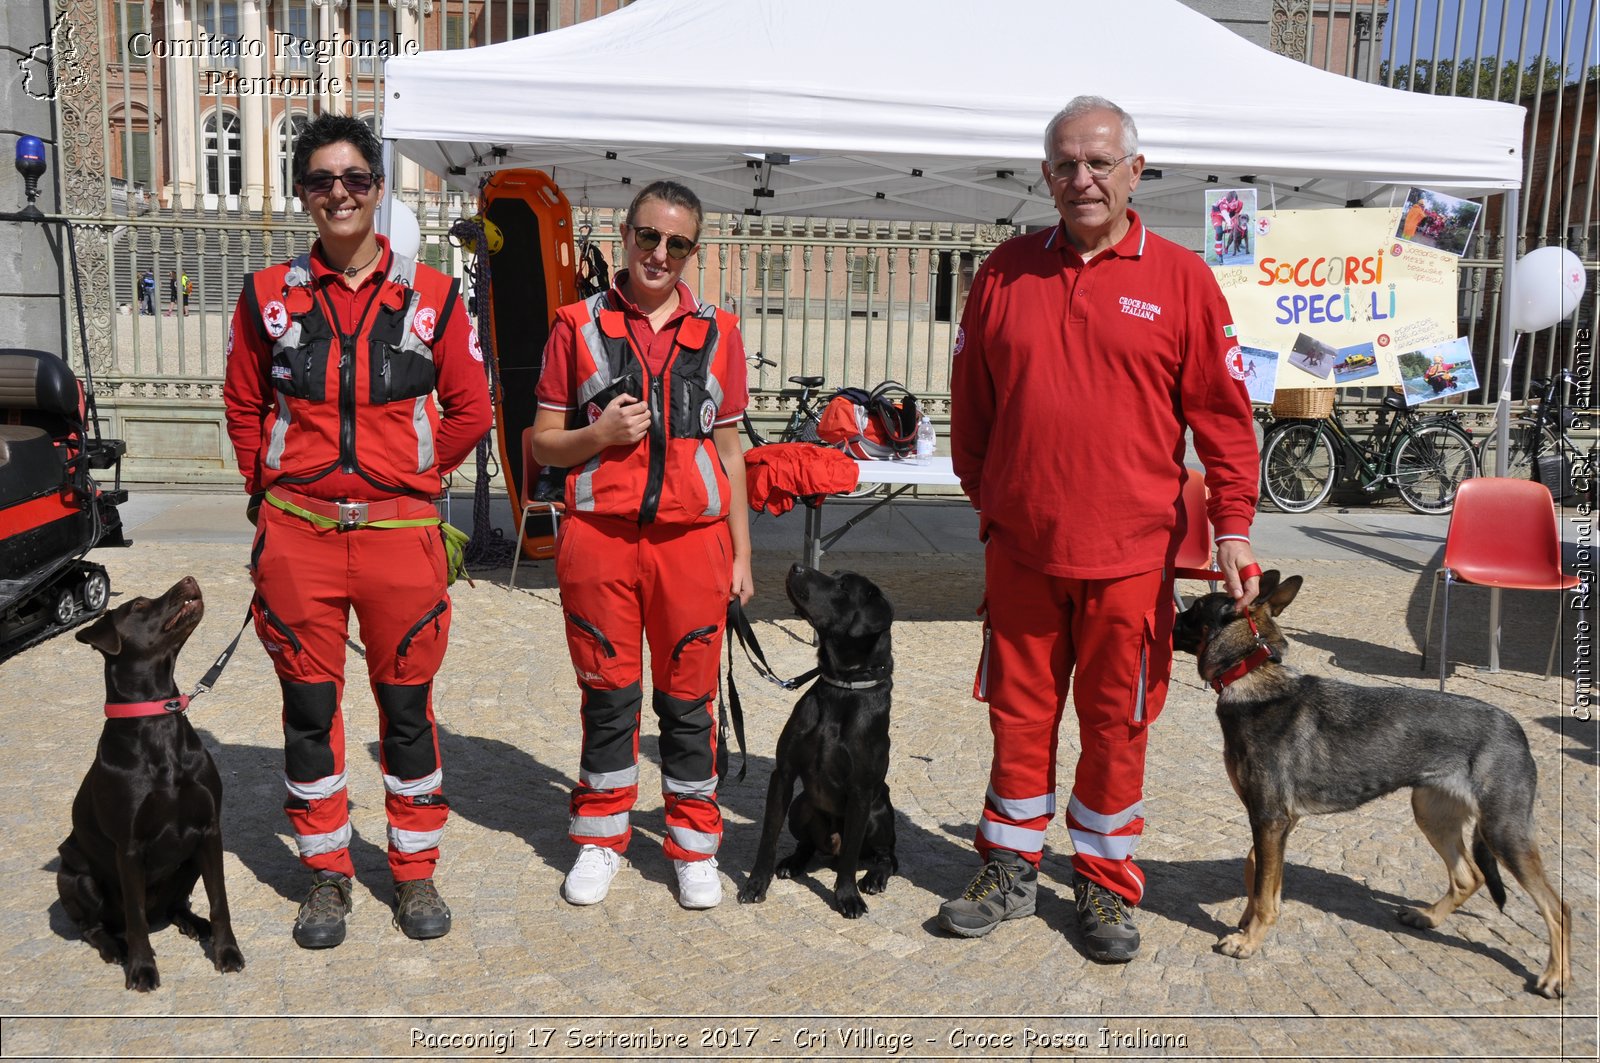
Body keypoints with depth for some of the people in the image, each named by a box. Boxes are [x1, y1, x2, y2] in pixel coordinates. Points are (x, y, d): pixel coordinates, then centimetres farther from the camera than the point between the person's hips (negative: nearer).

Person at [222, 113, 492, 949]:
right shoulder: (268, 296, 5)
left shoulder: (431, 297, 1)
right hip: (296, 535, 1)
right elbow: (243, 406, 14)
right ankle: (327, 874, 26)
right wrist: (274, 488, 9)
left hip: (400, 532, -1)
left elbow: (470, 409, 7)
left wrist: (411, 477, 6)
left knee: (406, 704, 8)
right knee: (309, 707, 9)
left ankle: (415, 871, 24)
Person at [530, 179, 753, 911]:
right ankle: (601, 837, 26)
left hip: (692, 536, 1)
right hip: (598, 534, 0)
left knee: (688, 699, 7)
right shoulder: (578, 324, 6)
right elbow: (542, 442, 8)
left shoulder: (718, 332, 10)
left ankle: (694, 846, 22)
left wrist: (741, 552, 9)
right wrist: (600, 433, -12)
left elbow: (729, 447, 12)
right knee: (608, 693, 9)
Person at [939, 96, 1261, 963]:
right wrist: (985, 495, 13)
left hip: (1131, 550, -2)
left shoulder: (1180, 279, 0)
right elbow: (970, 400, 12)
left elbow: (1222, 412, 0)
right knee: (1019, 713, 12)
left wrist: (1233, 529, -3)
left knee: (1116, 722, 9)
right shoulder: (1006, 271, 5)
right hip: (1020, 544, 2)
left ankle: (1104, 884, 26)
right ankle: (1009, 870, 28)